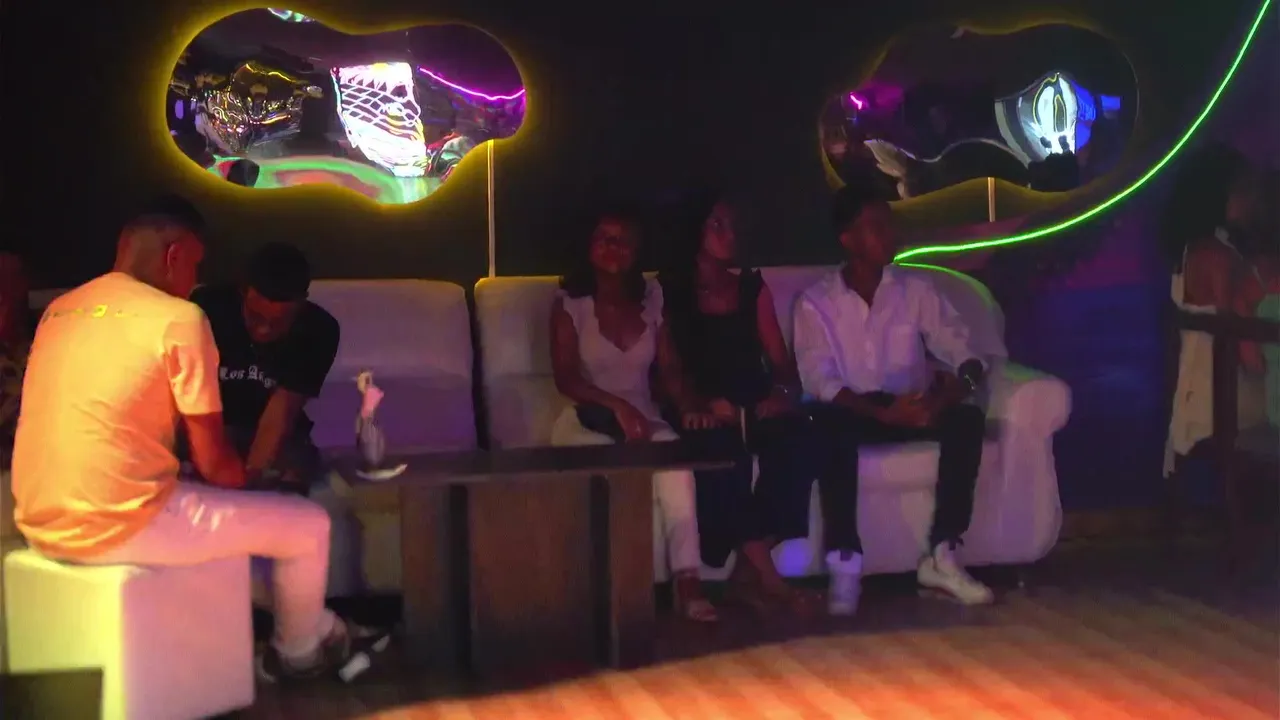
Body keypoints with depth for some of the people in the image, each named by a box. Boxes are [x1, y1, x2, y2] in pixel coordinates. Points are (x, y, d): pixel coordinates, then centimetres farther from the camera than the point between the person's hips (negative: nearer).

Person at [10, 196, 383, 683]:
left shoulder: (61, 309, 12)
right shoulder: (179, 319, -10)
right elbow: (214, 464, -7)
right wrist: (247, 479, 17)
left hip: (41, 524, 8)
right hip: (116, 527, -8)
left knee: (213, 502, 36)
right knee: (309, 525, 10)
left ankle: (262, 610, 43)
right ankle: (299, 651, 33)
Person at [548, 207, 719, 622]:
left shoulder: (651, 298, 12)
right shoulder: (570, 304, 1)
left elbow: (669, 368, 6)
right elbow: (566, 379, -10)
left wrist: (688, 407, -15)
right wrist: (618, 406, -25)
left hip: (642, 418, 2)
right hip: (587, 421, -2)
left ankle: (687, 581, -38)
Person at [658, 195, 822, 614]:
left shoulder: (752, 287, 18)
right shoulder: (669, 292, 8)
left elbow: (780, 358, 13)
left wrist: (783, 393, -10)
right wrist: (704, 403, -18)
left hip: (756, 407, 3)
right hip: (706, 413, -3)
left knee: (794, 437, -31)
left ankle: (748, 571, -25)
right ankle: (765, 573, -32)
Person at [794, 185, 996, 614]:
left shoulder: (916, 290, 4)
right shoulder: (815, 302, -3)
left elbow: (966, 352, -3)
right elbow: (820, 381, -15)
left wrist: (948, 395, -27)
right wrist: (884, 412, -30)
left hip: (912, 409, 3)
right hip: (853, 413, -2)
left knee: (968, 419, -26)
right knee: (828, 424, -36)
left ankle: (941, 556, -24)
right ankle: (844, 564, -35)